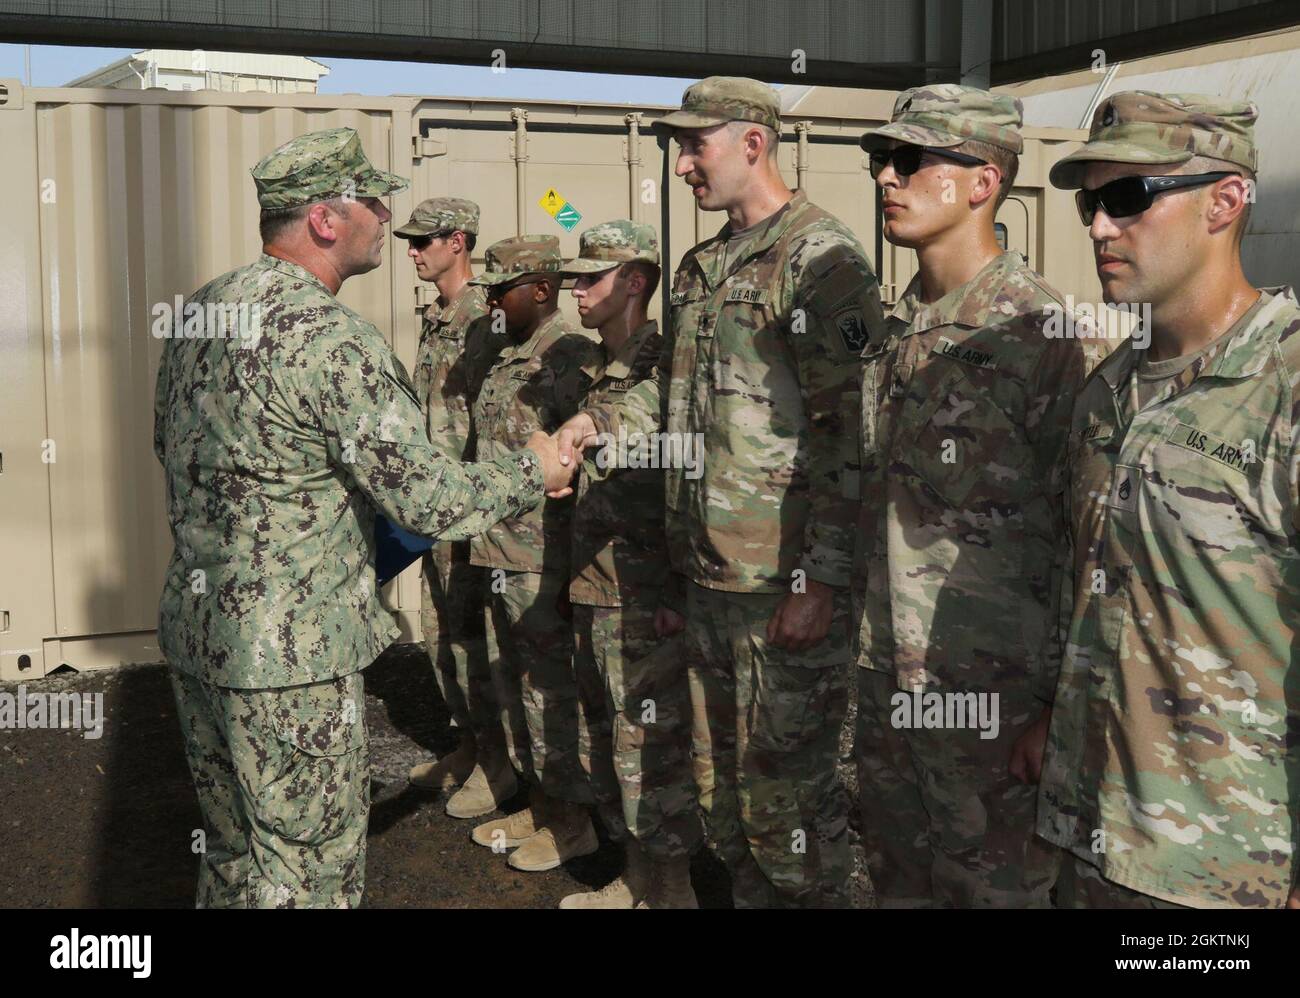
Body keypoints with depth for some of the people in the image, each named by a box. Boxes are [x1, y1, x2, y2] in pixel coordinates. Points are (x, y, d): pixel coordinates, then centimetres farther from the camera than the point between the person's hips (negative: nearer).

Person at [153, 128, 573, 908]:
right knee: (306, 875, 7)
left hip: (195, 630, 9)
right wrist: (534, 471, -4)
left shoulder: (198, 312, 6)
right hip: (292, 653, -8)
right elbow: (430, 501, -20)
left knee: (235, 856, 23)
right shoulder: (333, 338, -21)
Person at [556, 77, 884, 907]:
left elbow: (850, 434, -16)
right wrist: (601, 421, 5)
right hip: (706, 577, 8)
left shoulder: (821, 258, -11)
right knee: (721, 783, 18)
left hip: (785, 586, -8)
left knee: (786, 793, 1)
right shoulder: (702, 268, 15)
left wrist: (822, 579, -20)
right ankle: (749, 894, 34)